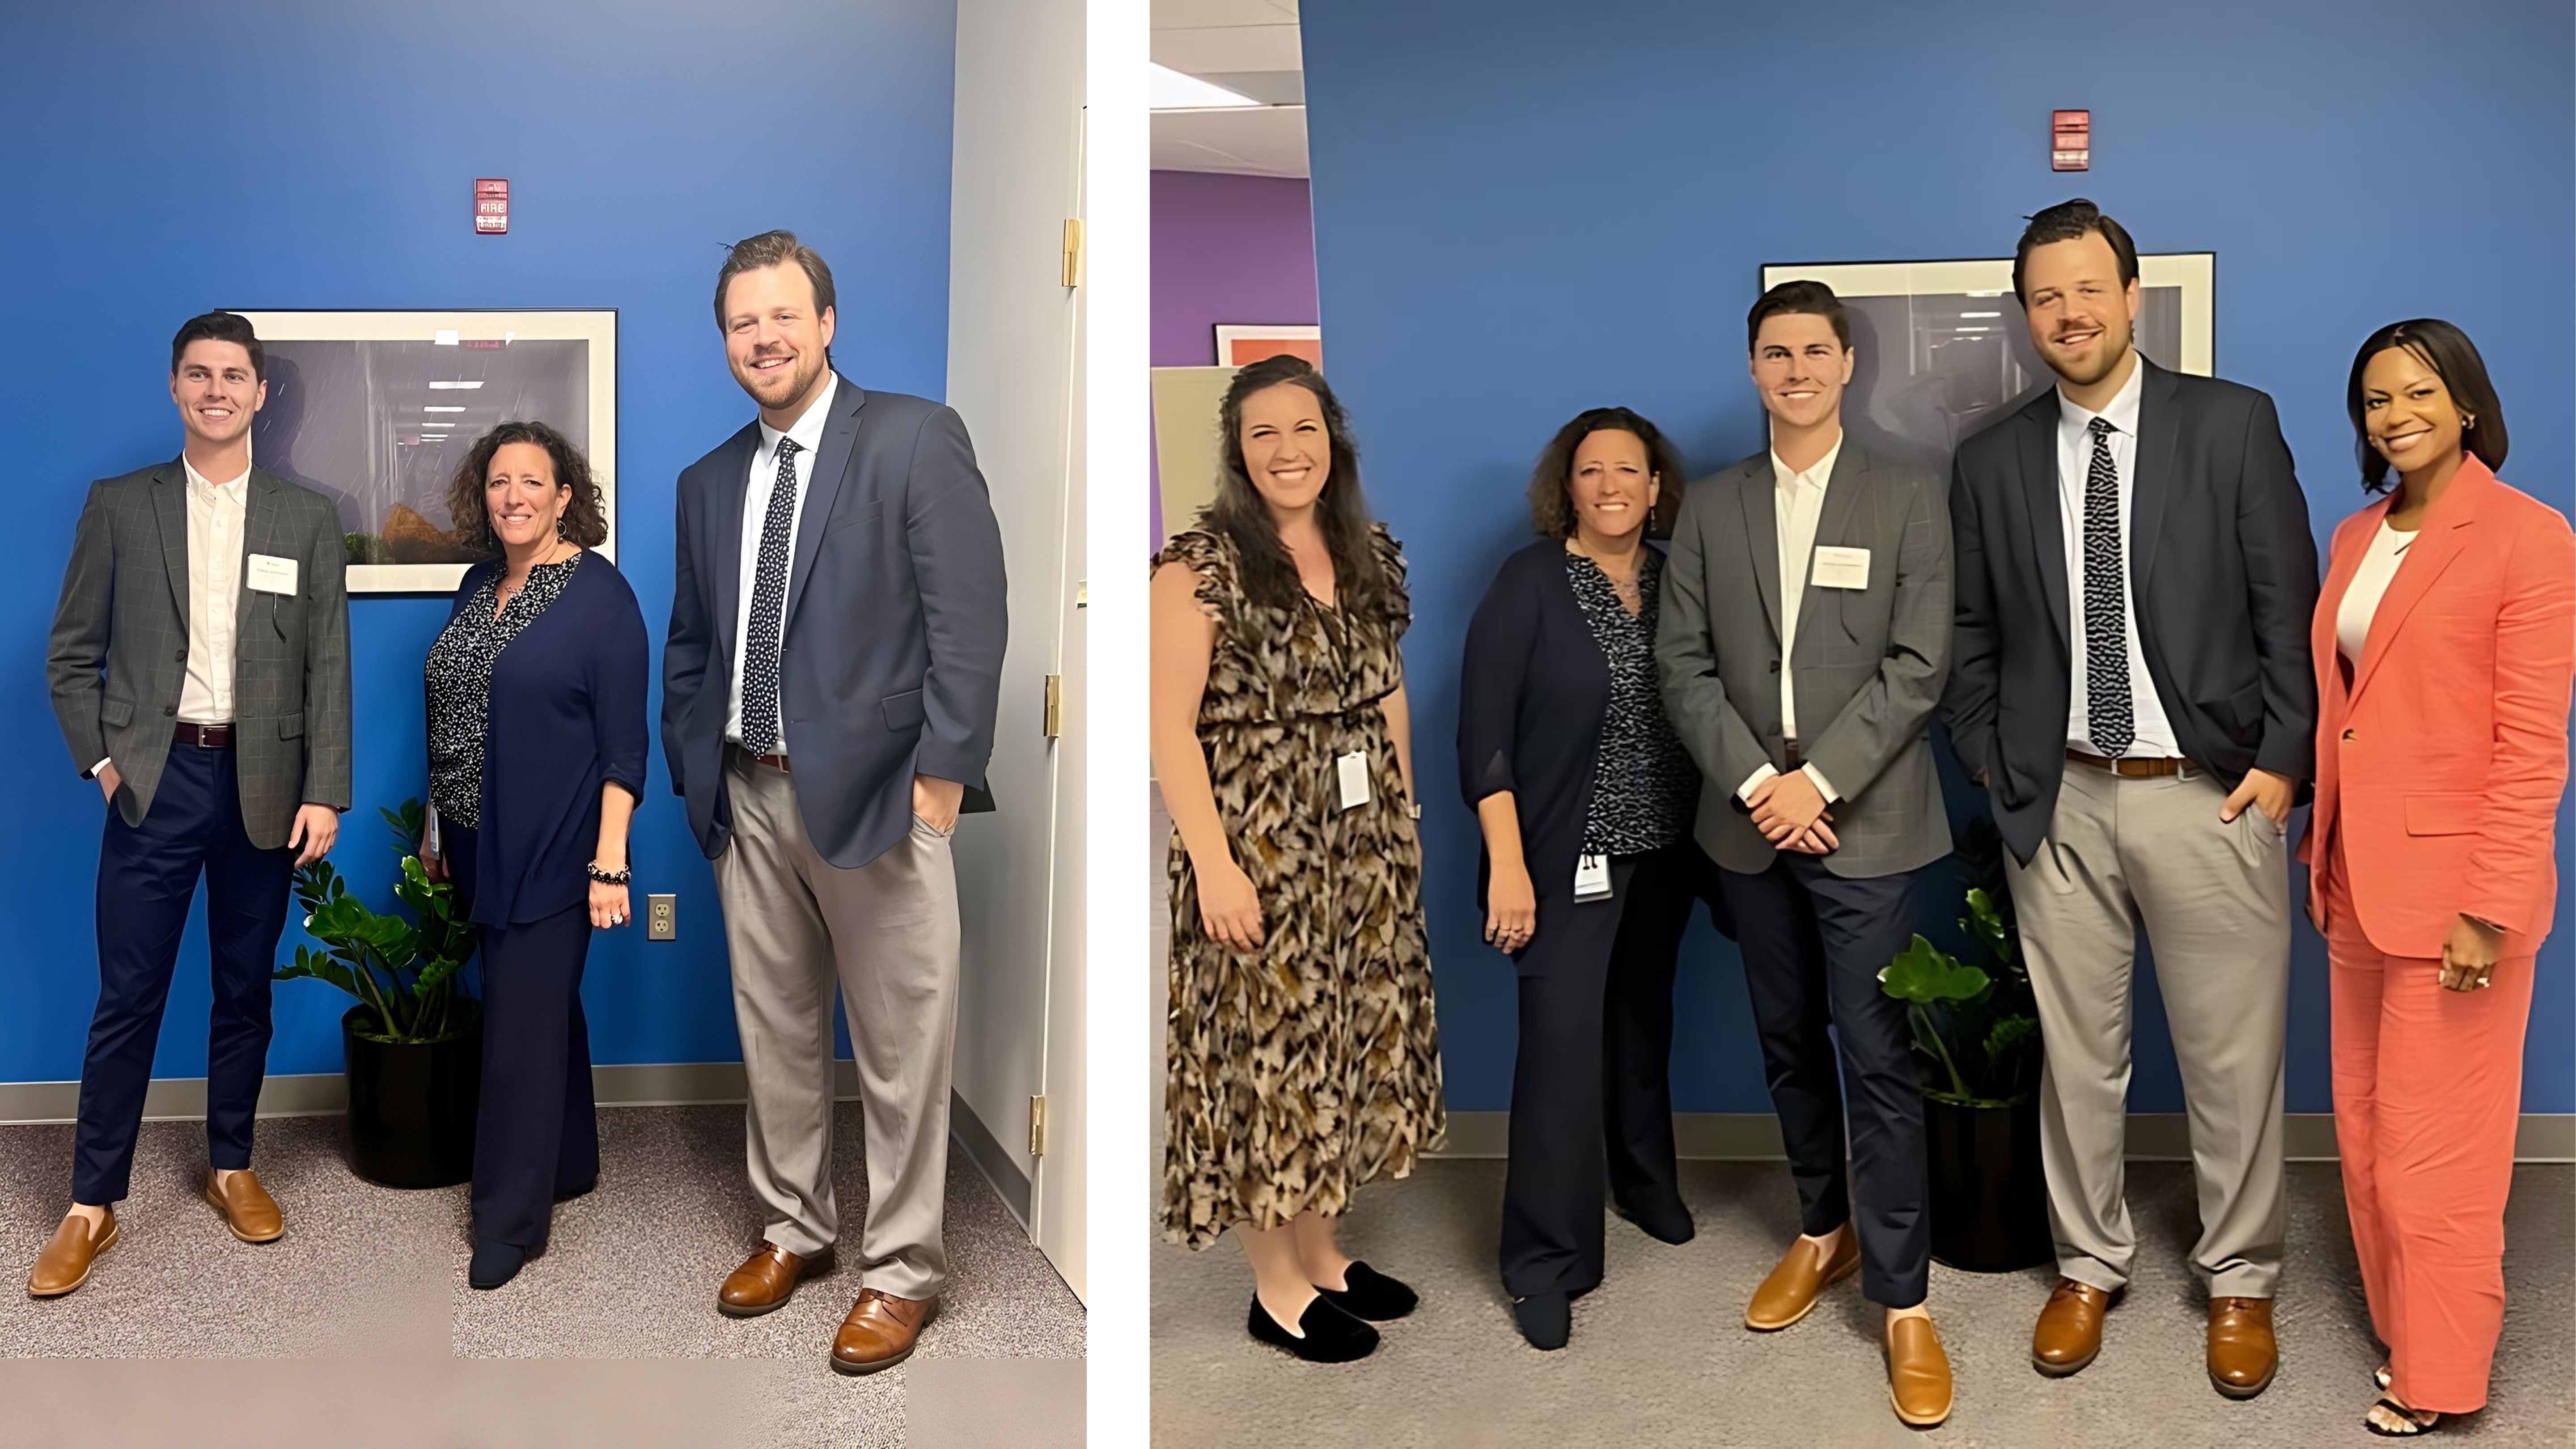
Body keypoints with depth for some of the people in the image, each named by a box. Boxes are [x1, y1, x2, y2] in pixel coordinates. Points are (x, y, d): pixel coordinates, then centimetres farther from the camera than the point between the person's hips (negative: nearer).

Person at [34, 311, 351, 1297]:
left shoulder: (308, 519, 4)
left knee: (245, 992, 11)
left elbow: (328, 669, 1)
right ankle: (92, 1204, 11)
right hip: (155, 780, -1)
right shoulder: (118, 507, 4)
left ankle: (231, 1168, 26)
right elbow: (72, 654, 7)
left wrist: (323, 795, -5)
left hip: (264, 787, 1)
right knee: (126, 999, 2)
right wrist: (100, 761, -3)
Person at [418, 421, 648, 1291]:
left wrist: (609, 860, -17)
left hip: (551, 853, -7)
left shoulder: (600, 593, -11)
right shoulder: (479, 585, 10)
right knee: (543, 1005, 17)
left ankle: (510, 1220, 6)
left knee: (523, 1022, -3)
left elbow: (623, 741, -13)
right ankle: (570, 1163, 32)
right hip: (480, 846, 7)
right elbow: (453, 722, 17)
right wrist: (438, 827, 18)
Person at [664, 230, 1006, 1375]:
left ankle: (900, 1270, 15)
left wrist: (943, 770, -14)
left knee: (901, 1045, 2)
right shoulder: (707, 482, 13)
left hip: (874, 790, -5)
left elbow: (972, 617, -10)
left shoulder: (915, 439, -5)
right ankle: (794, 1227, 33)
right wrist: (692, 772, 10)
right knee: (774, 1032, 15)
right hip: (748, 798, 6)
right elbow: (689, 646, 19)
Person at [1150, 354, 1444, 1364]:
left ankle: (1321, 1251, 30)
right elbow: (1170, 725, -15)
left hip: (1363, 842, 7)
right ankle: (1275, 1287, 17)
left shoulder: (1371, 557, 8)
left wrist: (1406, 819, 13)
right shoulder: (1200, 568, -12)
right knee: (1266, 1048, 2)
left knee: (1347, 1035, 13)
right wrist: (1214, 862, -20)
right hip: (1259, 847, -6)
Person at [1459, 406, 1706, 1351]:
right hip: (1567, 857, -4)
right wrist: (1508, 864, -17)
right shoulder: (1530, 582, -9)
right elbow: (1484, 731, -12)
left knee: (1644, 1023, 18)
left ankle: (1644, 1183, 40)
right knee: (1562, 1041, -7)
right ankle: (1545, 1263, 4)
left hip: (1663, 851, 5)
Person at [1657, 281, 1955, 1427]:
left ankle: (1903, 1299, 4)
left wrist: (1818, 781, -15)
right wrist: (1755, 784, -10)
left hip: (1865, 820, -3)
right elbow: (1685, 666, 3)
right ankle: (1823, 1231, 32)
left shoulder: (1908, 499, -1)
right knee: (1788, 1042, 14)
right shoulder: (1709, 508, 7)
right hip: (1750, 821, 4)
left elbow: (1918, 667, -8)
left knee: (1876, 1056, -4)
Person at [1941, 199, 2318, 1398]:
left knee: (2234, 1058, 7)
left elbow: (2290, 610, -2)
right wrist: (1998, 772, 3)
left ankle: (2239, 1282, 25)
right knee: (2077, 1055, 12)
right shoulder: (1993, 460, 5)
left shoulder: (2234, 424, -2)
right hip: (2060, 805, 2)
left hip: (2210, 797, -2)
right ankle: (2089, 1268, 28)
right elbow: (1971, 638, 10)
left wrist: (2282, 761, -7)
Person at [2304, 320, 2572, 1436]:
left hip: (2452, 884, -7)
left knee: (2434, 1153, 2)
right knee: (2365, 1133, 14)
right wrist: (2321, 857, 13)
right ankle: (2401, 1333, 29)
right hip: (2359, 884, 7)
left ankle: (2434, 1384, 18)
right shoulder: (2356, 538, 11)